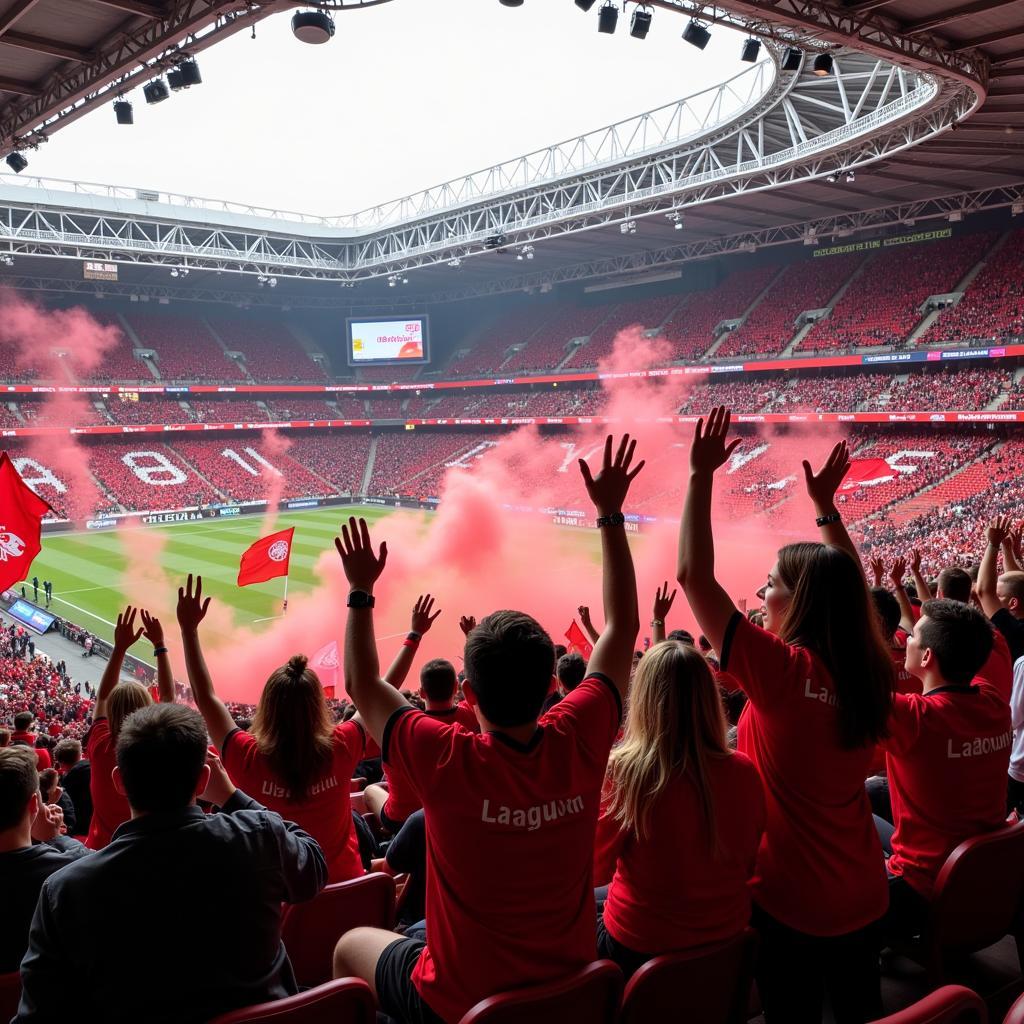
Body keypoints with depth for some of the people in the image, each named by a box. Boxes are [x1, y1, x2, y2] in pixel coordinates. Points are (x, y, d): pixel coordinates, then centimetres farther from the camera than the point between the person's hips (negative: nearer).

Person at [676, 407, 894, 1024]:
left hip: (790, 902, -6)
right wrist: (827, 505, 18)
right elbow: (850, 587, 13)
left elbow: (695, 575, -24)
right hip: (864, 897, 6)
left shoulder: (781, 671, -23)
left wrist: (702, 475, -20)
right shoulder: (872, 675, -6)